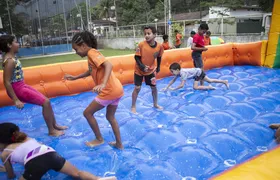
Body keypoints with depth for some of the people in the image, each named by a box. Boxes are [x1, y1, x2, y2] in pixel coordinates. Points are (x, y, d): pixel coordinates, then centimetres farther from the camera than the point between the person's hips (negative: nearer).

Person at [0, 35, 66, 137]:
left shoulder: (11, 57, 6)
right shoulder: (10, 61, -22)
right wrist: (16, 100, -23)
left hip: (22, 86, 10)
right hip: (18, 89, -10)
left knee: (46, 100, 12)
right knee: (45, 102, -8)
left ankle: (55, 125, 26)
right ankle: (52, 131, 5)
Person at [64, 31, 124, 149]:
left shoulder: (92, 53, -11)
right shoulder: (93, 53, 18)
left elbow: (109, 65, -28)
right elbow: (91, 71, 34)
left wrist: (103, 84, -41)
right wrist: (75, 77, 31)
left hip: (109, 91, -10)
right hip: (117, 89, 10)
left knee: (87, 113, 8)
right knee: (110, 117, 25)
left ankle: (99, 139, 22)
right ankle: (119, 144, 32)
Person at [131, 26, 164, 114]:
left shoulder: (159, 46, -16)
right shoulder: (141, 44, -23)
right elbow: (136, 57, -16)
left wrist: (158, 67, 10)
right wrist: (141, 66, -28)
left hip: (151, 70, 3)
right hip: (139, 70, -3)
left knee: (154, 87, 11)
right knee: (137, 88, 0)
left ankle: (155, 104, 32)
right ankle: (133, 106, 16)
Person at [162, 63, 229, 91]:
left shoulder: (183, 73, -32)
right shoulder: (178, 72, -8)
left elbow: (181, 85, -36)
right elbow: (173, 80, 1)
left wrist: (173, 89, -29)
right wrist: (166, 87, -5)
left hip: (198, 72, -8)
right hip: (198, 72, 8)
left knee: (195, 87, -18)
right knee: (210, 80, 19)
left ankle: (209, 87, -4)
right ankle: (224, 81, 29)